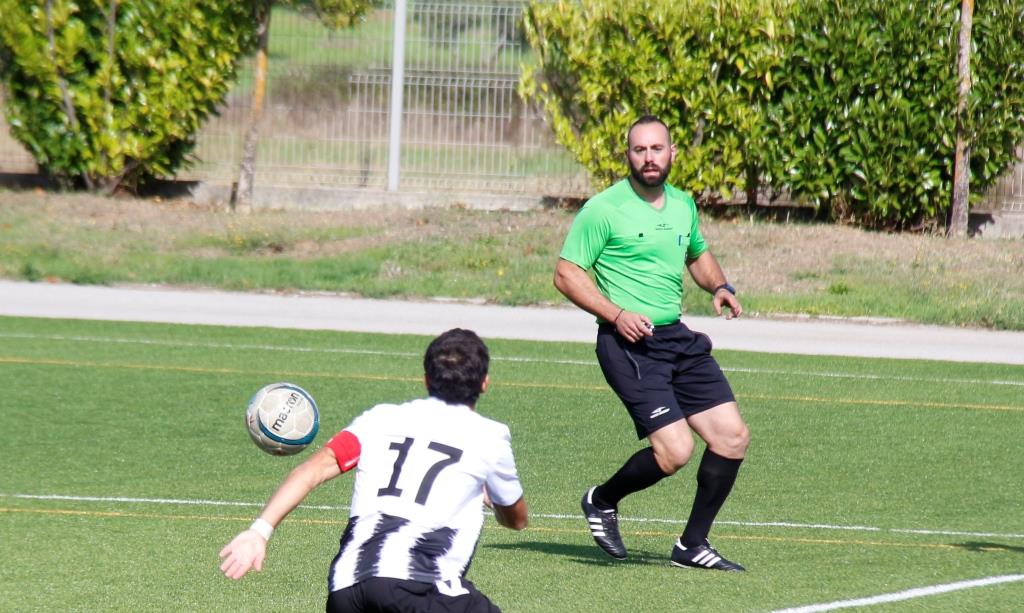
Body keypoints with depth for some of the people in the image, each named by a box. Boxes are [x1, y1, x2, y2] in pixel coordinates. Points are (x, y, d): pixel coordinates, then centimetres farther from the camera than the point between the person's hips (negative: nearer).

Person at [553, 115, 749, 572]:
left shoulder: (683, 205, 11)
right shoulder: (603, 209, -8)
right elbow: (566, 274, -7)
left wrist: (719, 286, 9)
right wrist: (616, 314, -18)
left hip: (677, 337, 7)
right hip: (629, 342, -7)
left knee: (732, 437, 0)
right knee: (675, 451, -17)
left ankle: (693, 545, 15)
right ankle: (603, 501, 12)